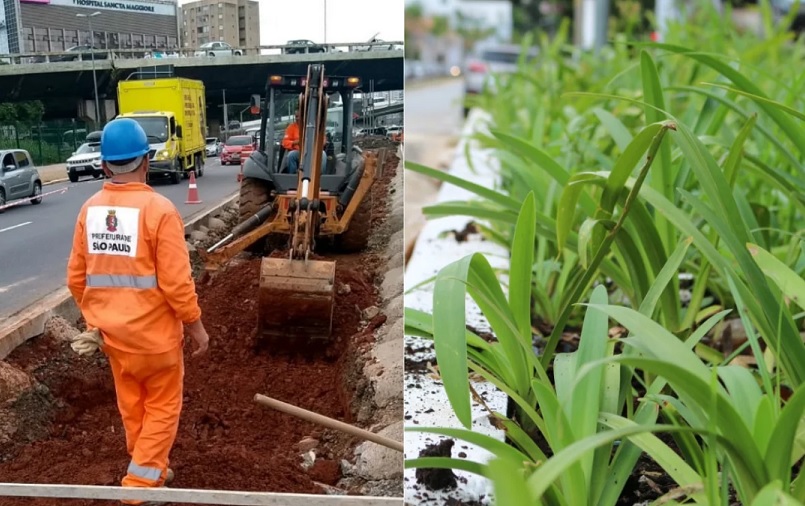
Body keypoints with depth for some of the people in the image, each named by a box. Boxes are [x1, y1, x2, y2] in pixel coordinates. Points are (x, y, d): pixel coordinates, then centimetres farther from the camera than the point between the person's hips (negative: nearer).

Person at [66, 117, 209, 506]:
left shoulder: (89, 210, -4)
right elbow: (176, 282, -20)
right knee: (162, 407, 13)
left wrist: (95, 317, 19)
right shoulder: (158, 209, -21)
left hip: (112, 331, 6)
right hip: (154, 331, -5)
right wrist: (196, 325, -7)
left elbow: (76, 278, 4)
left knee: (132, 406, 21)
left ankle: (152, 471, 37)